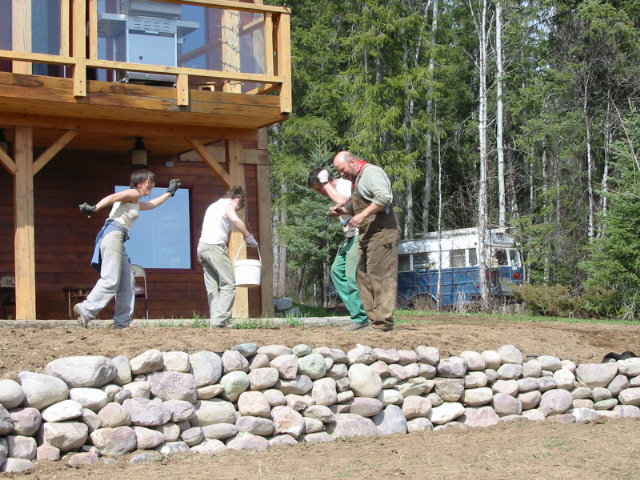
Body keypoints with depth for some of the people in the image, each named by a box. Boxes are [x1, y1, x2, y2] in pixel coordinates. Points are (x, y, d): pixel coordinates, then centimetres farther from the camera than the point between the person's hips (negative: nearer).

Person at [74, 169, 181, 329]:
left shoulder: (136, 203, 30)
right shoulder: (133, 193, 2)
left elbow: (152, 204, 50)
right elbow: (113, 197, -15)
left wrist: (170, 192, 55)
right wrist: (94, 208, -30)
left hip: (119, 240, 10)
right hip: (113, 234, -10)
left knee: (127, 283, 5)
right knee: (111, 280, -17)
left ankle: (122, 322, 3)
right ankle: (85, 310, -20)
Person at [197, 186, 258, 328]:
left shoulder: (214, 205, 26)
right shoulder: (227, 204, 0)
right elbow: (235, 219, -20)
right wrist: (248, 236, -12)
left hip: (202, 247, 9)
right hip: (215, 247, -9)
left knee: (213, 287, 7)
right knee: (228, 285, -7)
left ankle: (215, 320, 1)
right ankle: (220, 320, -16)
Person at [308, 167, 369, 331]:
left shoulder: (346, 185, -13)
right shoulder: (337, 188, 16)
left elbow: (342, 201, -33)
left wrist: (326, 185, -22)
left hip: (358, 236, -11)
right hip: (349, 237, 11)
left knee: (352, 276, -12)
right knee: (337, 270, 10)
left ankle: (360, 318, -7)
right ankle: (354, 307, 11)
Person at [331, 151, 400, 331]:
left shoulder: (370, 172, -8)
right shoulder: (357, 180, 23)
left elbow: (384, 197, -22)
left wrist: (363, 215, -23)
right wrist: (342, 210, 11)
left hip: (381, 233, -11)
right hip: (368, 235, 11)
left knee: (380, 276, -12)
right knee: (364, 276, 8)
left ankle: (383, 321, -13)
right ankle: (373, 318, 10)